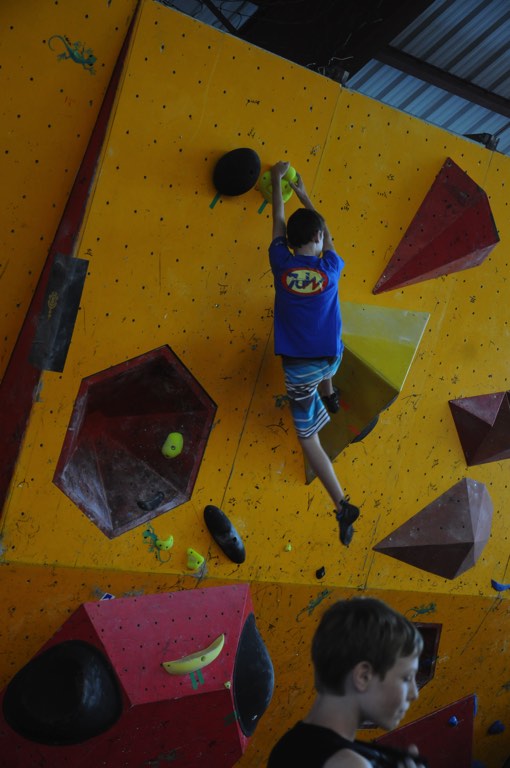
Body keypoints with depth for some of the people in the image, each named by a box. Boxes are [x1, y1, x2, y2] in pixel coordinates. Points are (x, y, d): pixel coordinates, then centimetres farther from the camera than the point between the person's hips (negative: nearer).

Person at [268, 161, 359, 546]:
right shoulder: (331, 267, -8)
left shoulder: (281, 264, -9)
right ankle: (329, 396, 59)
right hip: (330, 359, 2)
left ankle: (342, 505, 0)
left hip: (298, 368, -2)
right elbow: (327, 236, 14)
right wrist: (305, 195, 25)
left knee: (308, 435, 7)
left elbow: (278, 223, 9)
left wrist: (277, 181, 23)